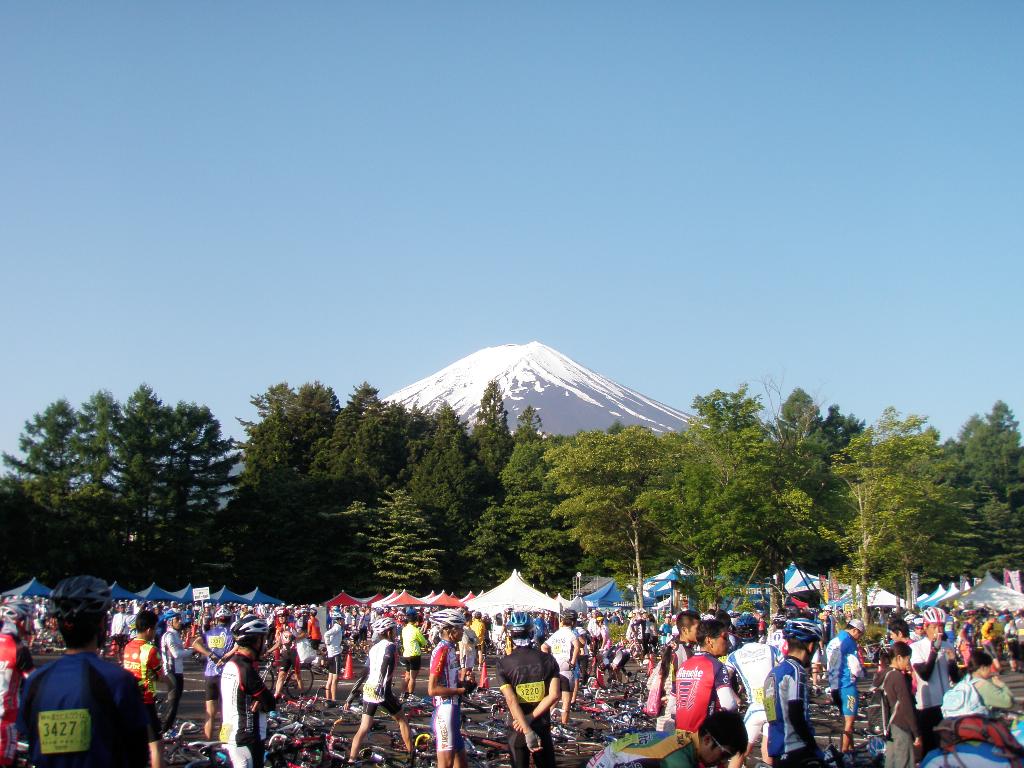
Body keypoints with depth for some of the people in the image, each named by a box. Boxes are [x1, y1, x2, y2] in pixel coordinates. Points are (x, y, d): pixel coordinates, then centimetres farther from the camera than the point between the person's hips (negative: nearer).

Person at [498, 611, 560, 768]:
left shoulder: (503, 664, -10)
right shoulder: (547, 659, -3)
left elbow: (511, 700, -19)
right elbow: (554, 695, -12)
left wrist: (527, 731, -22)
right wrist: (531, 718, -14)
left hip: (519, 731, -2)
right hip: (543, 728, 2)